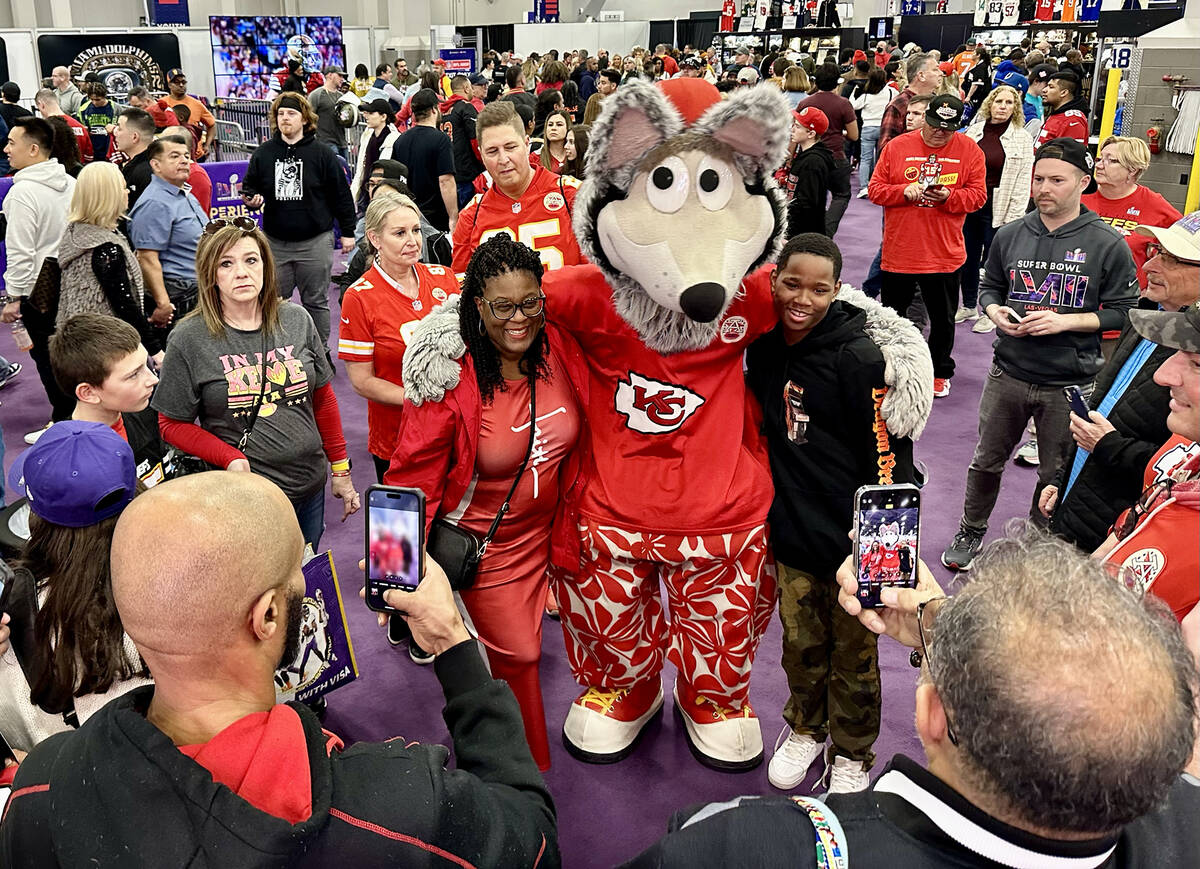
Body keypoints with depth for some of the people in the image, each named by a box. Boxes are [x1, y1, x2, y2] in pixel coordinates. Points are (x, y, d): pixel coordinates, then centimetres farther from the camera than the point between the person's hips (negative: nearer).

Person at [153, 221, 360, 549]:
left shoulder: (297, 320, 1)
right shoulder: (188, 340, -9)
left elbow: (323, 398, 9)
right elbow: (173, 424, -3)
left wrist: (341, 470, 10)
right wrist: (231, 458, -18)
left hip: (310, 488, 4)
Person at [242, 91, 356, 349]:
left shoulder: (322, 154, -1)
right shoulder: (263, 153, 6)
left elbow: (341, 195, 2)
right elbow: (249, 188, 16)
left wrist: (348, 232, 1)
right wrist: (252, 199, -8)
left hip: (315, 241, -3)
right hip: (275, 242, 3)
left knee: (316, 301, 8)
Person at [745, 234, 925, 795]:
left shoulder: (860, 359, -18)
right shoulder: (763, 348, 0)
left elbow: (889, 459, -15)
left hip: (852, 540, -4)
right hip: (790, 535, 5)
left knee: (853, 654, 13)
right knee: (800, 644, 19)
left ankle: (851, 753, 35)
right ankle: (805, 728, 44)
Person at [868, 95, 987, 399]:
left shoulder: (970, 151, 1)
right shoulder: (896, 146, 0)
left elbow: (977, 195, -1)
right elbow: (875, 188, -1)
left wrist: (948, 197, -19)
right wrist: (904, 191, -18)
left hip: (944, 255, 0)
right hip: (898, 251, 0)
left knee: (943, 318, 12)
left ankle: (940, 371, 31)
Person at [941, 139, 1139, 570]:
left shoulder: (1108, 245, -8)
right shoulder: (1010, 235, 2)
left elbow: (1122, 311, -6)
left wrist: (1065, 321, -19)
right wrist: (995, 311, -8)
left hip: (1070, 384, -2)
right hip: (1008, 374, 3)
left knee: (1057, 477, 12)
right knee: (987, 461, 15)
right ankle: (970, 534, 36)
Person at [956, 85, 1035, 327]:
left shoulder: (1022, 139, -4)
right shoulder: (973, 131, 5)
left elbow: (1022, 183, -5)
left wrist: (1013, 220, -10)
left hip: (997, 210, -3)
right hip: (968, 205, 4)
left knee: (991, 261, 3)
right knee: (967, 259, 12)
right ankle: (968, 306, 28)